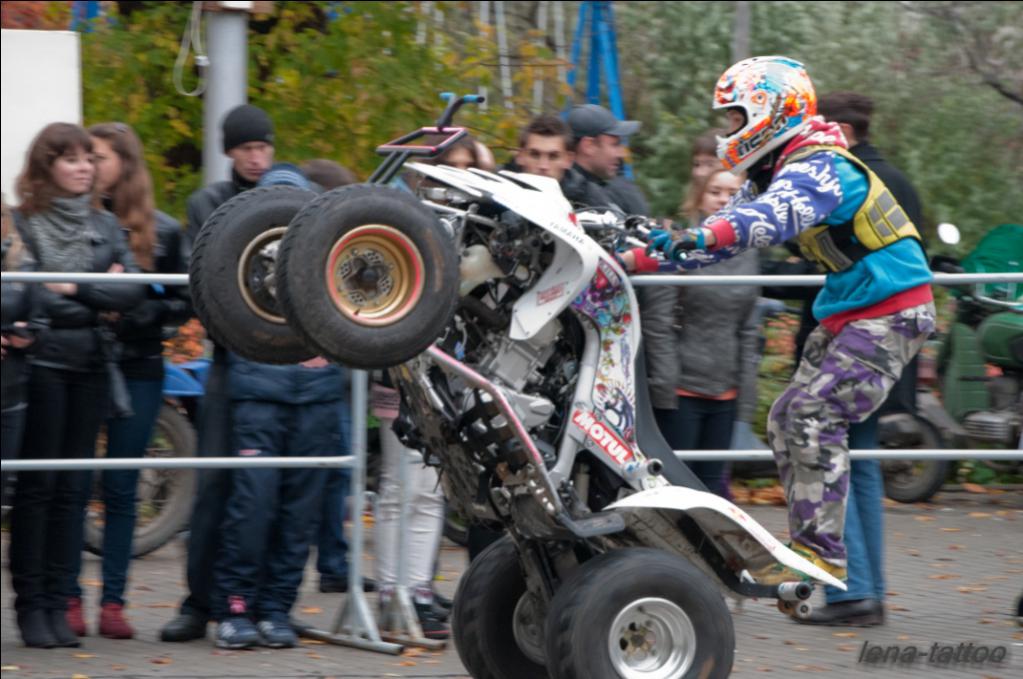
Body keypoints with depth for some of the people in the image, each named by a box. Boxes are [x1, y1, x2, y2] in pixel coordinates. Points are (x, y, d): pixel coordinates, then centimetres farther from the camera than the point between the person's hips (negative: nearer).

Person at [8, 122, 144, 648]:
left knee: (74, 488, 5)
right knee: (36, 486, -2)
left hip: (91, 367, 5)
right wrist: (97, 301, -10)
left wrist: (73, 290, -9)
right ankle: (30, 605, 3)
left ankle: (56, 603, 10)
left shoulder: (105, 226, 13)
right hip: (43, 363, -5)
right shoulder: (23, 223, -2)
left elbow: (133, 290, 1)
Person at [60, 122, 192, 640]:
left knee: (121, 489, 5)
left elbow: (183, 304, 7)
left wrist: (135, 314, -9)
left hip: (137, 370, 1)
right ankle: (69, 598, 6)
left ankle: (112, 602, 9)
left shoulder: (162, 231, 6)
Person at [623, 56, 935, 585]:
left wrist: (709, 234, -58)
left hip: (891, 312, -11)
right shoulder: (771, 174, 12)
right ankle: (807, 546, 12)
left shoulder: (819, 168, -20)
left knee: (814, 419, -19)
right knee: (786, 422, 8)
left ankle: (821, 551, -16)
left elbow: (779, 214, -41)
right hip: (847, 313, 11)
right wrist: (638, 259, 5)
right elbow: (722, 232, 14)